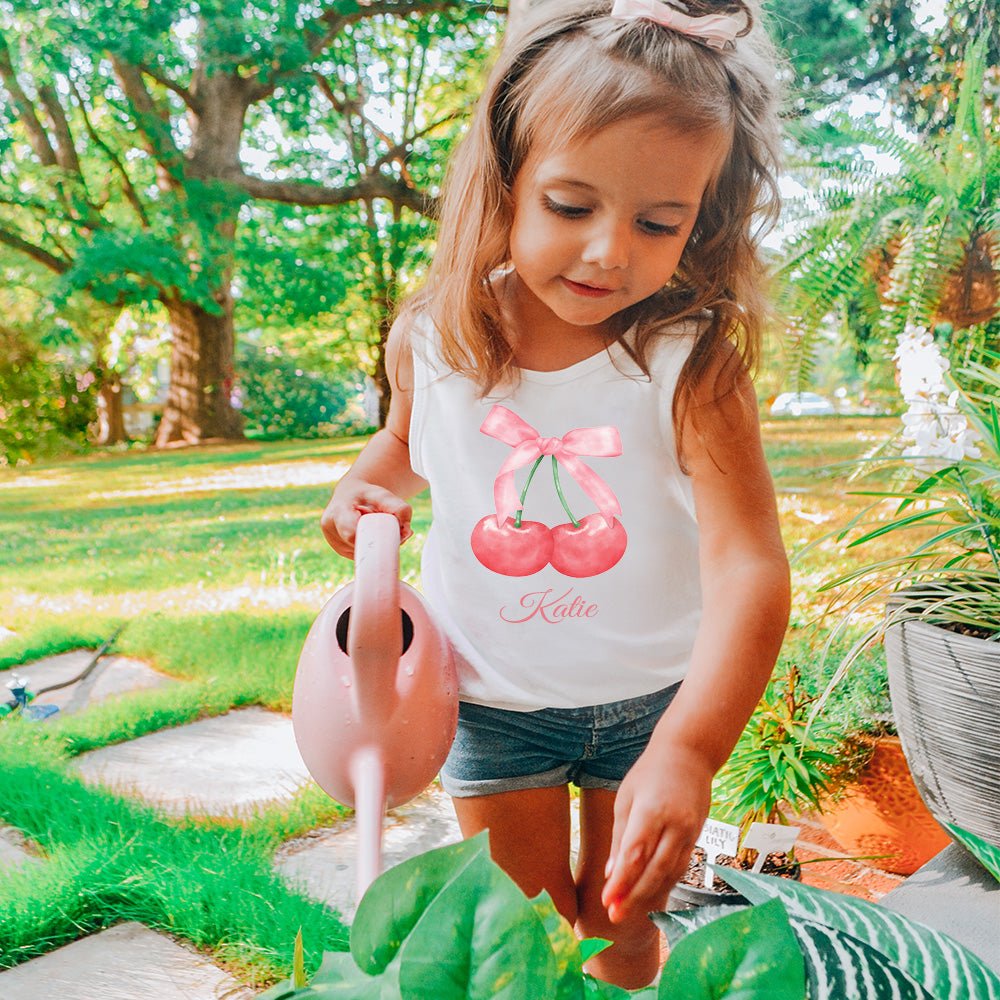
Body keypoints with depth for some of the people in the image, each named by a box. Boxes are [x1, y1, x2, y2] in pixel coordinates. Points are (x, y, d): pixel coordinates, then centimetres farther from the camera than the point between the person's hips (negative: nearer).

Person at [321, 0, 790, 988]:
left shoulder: (690, 365, -24)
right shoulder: (432, 340, -13)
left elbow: (748, 563, -31)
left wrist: (687, 750, -42)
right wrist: (368, 483, -12)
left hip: (651, 698, -1)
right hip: (492, 699, 2)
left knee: (619, 916, 19)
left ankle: (627, 968, 51)